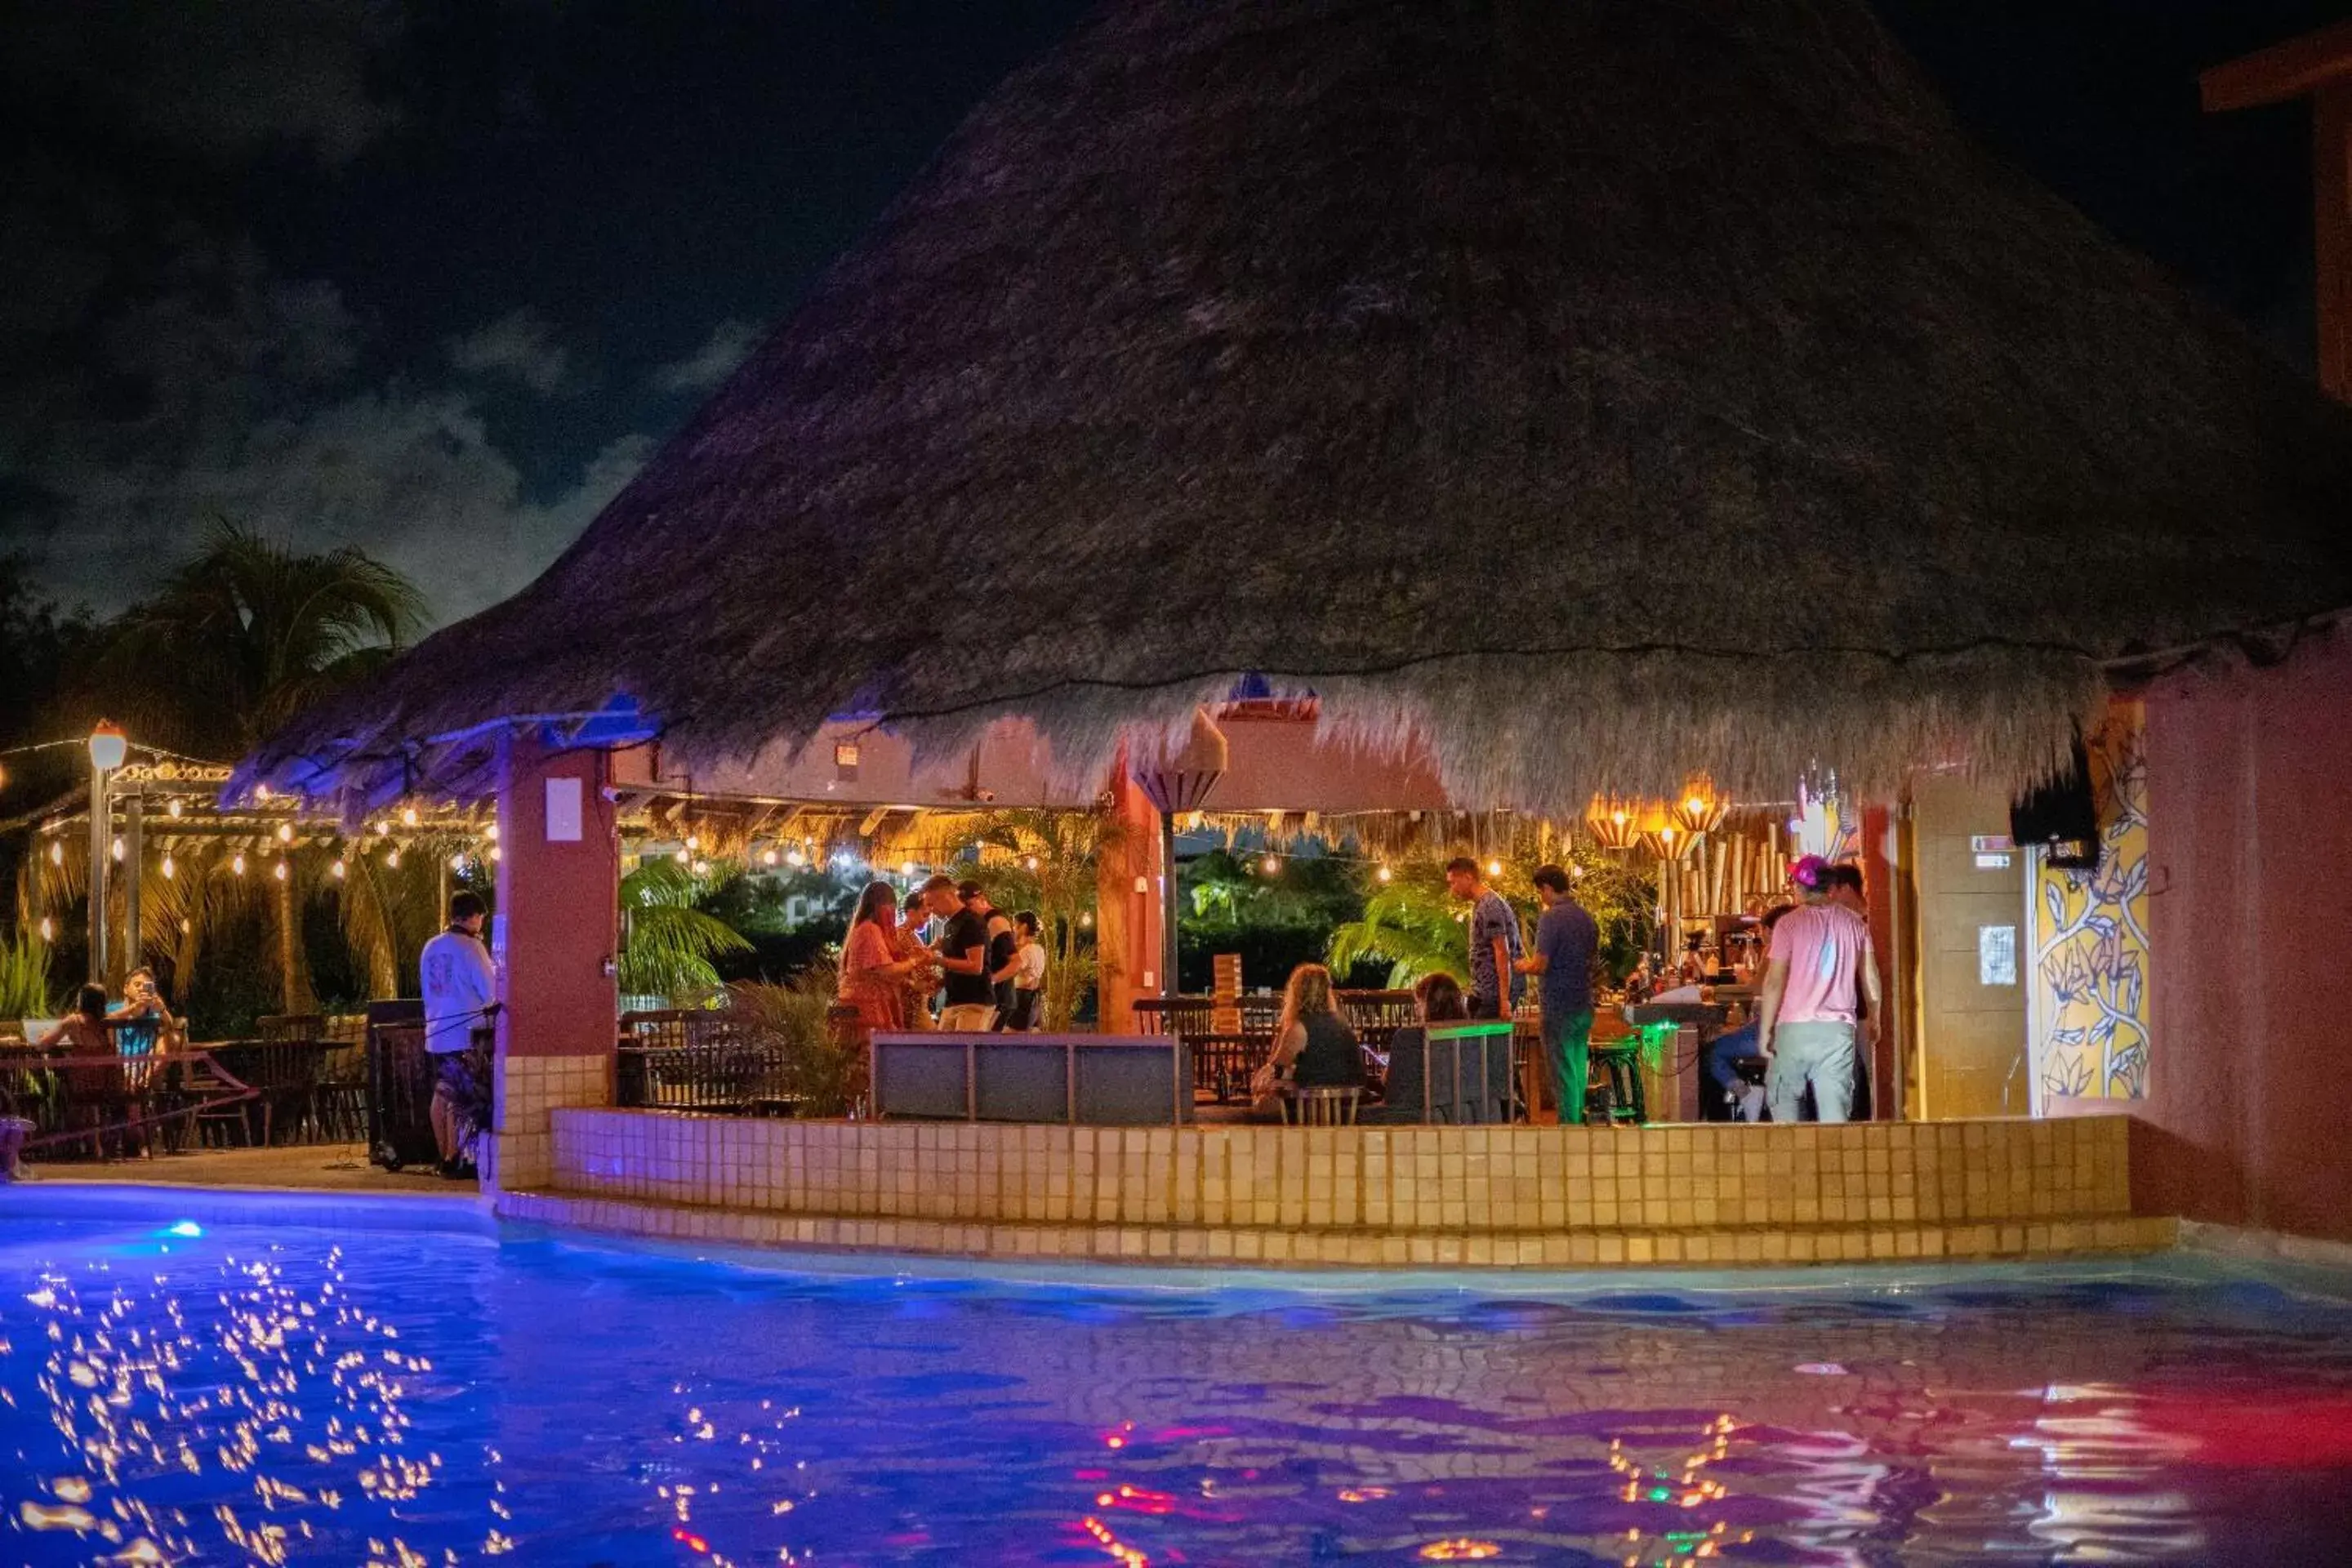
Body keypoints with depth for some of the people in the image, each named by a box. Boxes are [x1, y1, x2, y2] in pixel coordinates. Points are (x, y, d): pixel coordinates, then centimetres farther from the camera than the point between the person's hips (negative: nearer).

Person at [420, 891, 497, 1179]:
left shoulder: (431, 947, 10)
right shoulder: (470, 947, -12)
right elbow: (490, 992, -11)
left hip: (437, 1032, 7)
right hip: (466, 1033, -7)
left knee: (442, 1095, 11)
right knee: (463, 1101, -5)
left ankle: (444, 1156, 16)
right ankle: (455, 1162, -6)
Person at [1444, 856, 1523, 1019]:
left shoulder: (1490, 906, -15)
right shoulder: (1480, 905, 16)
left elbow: (1502, 952, -19)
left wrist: (1504, 999, -22)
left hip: (1493, 997, -10)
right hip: (1484, 994, 10)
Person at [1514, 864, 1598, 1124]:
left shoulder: (1550, 918, -15)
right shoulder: (1586, 918, 10)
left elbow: (1540, 965, -19)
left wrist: (1522, 966, 3)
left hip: (1559, 1007, -8)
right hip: (1584, 1005, 8)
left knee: (1562, 1073, -2)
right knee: (1579, 1070, 14)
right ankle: (1579, 1119, 18)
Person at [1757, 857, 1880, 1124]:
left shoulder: (1789, 923, -5)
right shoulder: (1854, 923, 6)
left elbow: (1775, 982, -8)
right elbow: (1870, 978, 10)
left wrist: (1765, 1030, -3)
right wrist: (1874, 1020, 24)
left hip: (1795, 1027, -3)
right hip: (1839, 1028, 3)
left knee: (1783, 1102, 6)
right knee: (1835, 1109, 2)